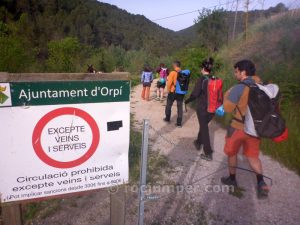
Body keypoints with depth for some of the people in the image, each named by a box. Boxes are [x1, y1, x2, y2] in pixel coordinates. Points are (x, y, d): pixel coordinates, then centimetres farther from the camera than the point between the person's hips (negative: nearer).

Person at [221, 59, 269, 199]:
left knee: (231, 152, 17)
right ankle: (261, 182, 3)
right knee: (252, 155, 18)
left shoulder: (238, 88, -18)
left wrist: (227, 95, 3)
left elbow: (228, 108, -11)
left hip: (238, 127, -5)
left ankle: (232, 179, 30)